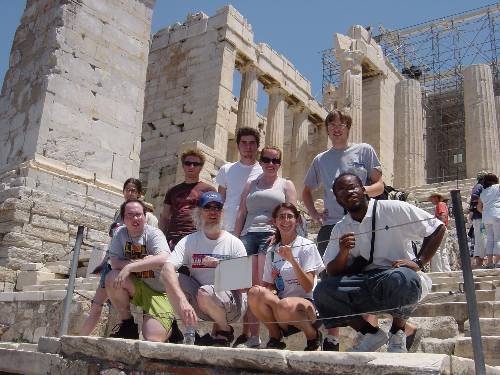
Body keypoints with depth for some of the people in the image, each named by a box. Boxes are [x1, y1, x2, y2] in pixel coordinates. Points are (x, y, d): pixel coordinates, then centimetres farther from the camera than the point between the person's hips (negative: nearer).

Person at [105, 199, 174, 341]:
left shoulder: (154, 234, -14)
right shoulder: (120, 233, 0)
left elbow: (164, 260, -32)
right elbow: (114, 262, -8)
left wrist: (130, 266, -35)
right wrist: (142, 264, -22)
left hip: (159, 291, -4)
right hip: (136, 286, 4)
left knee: (153, 340, -18)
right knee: (112, 277, -25)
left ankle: (168, 324, 20)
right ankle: (127, 324, -5)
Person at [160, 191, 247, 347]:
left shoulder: (234, 243, -6)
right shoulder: (189, 241, -3)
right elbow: (167, 269, -21)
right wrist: (182, 301, -38)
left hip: (232, 303, -2)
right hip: (200, 306, 2)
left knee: (205, 293, -33)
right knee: (173, 279, -19)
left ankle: (225, 331, -1)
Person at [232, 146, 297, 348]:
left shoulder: (286, 185, 17)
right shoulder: (250, 185, 25)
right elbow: (241, 213, 19)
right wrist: (235, 239, 8)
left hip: (272, 235, -3)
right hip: (248, 235, 3)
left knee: (264, 285, -14)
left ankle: (253, 334, -12)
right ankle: (249, 333, -7)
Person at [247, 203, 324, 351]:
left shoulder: (307, 246, 0)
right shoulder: (272, 252, 13)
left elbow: (308, 287, -10)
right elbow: (269, 286, 15)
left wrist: (291, 260, -22)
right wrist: (270, 291, -9)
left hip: (306, 303, -3)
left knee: (285, 306, -38)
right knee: (254, 292, -27)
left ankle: (313, 335, -7)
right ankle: (275, 336, -5)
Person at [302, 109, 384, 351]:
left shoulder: (364, 150, 8)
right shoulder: (320, 159, 18)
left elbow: (379, 186, 5)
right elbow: (307, 191, 28)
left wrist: (362, 190, -16)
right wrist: (314, 214, 12)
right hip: (330, 225, 3)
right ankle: (331, 339, 10)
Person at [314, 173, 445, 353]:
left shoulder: (393, 209, -3)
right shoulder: (340, 229, 10)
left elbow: (438, 228, -2)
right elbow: (332, 272, 6)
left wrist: (418, 262, -12)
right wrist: (343, 253, -15)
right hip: (363, 285, 4)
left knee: (402, 278, -39)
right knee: (322, 291, -19)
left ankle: (397, 333, -8)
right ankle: (370, 333, 0)